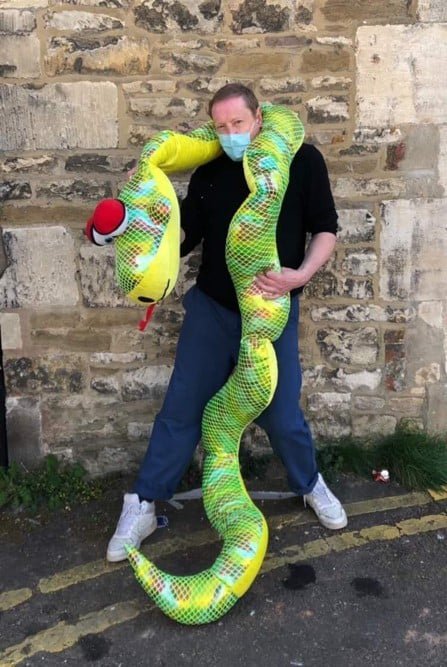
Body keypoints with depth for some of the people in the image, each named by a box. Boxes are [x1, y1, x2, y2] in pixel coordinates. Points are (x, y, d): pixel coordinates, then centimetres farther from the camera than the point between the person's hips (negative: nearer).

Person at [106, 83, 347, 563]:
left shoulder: (302, 160, -4)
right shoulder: (208, 176, 0)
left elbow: (325, 229, -2)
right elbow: (182, 239, 2)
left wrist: (302, 274, -20)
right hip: (211, 310, 2)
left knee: (281, 414, 6)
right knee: (182, 410, 5)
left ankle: (310, 485, 36)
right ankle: (144, 506, 19)